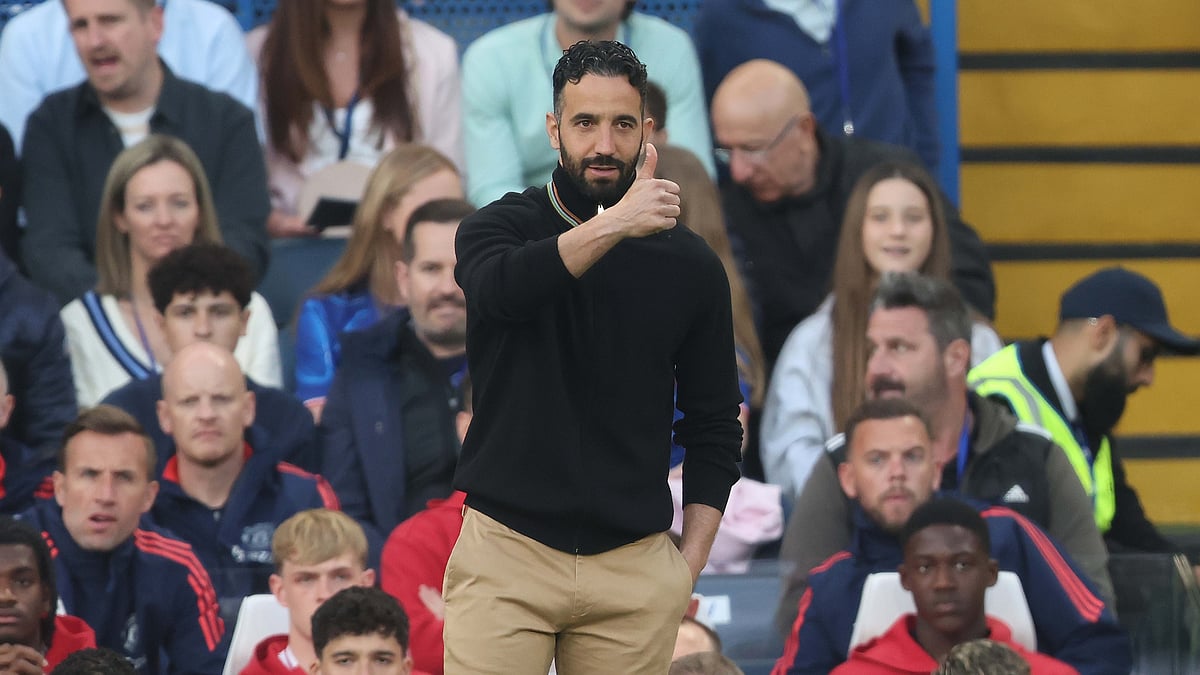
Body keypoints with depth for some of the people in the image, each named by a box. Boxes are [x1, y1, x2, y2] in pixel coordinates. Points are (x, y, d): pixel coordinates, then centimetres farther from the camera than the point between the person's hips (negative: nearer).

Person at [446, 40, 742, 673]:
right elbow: (501, 288, -23)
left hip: (635, 568, 2)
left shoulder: (690, 264, 6)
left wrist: (689, 561, 3)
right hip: (506, 552, -1)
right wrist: (613, 225, -36)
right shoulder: (498, 228, 2)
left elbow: (714, 425, 12)